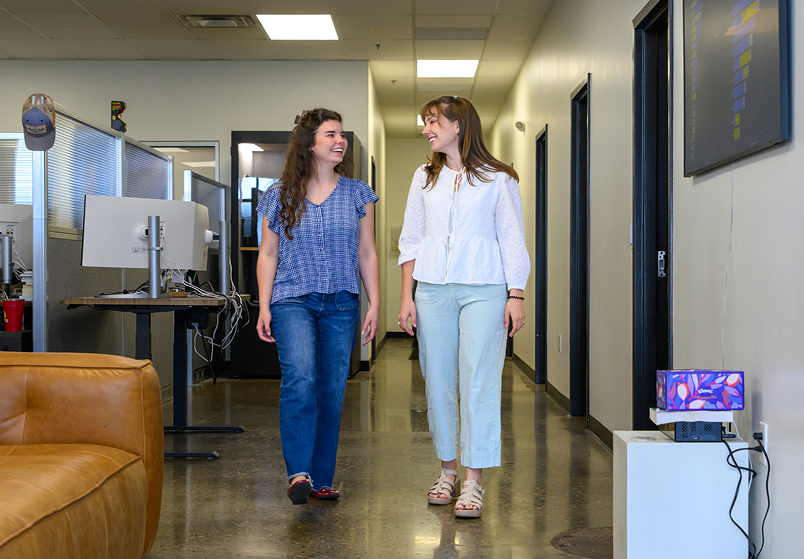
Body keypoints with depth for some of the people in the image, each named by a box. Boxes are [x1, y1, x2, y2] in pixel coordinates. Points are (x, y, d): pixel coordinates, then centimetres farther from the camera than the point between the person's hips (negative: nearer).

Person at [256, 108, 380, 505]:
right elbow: (267, 254, 7)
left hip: (342, 306, 2)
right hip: (293, 300, -2)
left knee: (332, 393, 3)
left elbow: (367, 254, 10)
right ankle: (299, 473, -22)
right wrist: (264, 308, -1)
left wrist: (375, 305, 3)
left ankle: (321, 479, 14)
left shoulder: (357, 194, 9)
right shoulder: (280, 195, 5)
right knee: (300, 378, -24)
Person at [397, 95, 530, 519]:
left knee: (478, 382, -7)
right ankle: (448, 471, 18)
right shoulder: (425, 178, 14)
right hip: (432, 290, 4)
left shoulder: (497, 179, 3)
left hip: (483, 290, -3)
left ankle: (473, 482, -3)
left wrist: (517, 296, -6)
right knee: (438, 381, 5)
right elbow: (410, 240, 13)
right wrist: (406, 296, 5)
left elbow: (512, 240, 2)